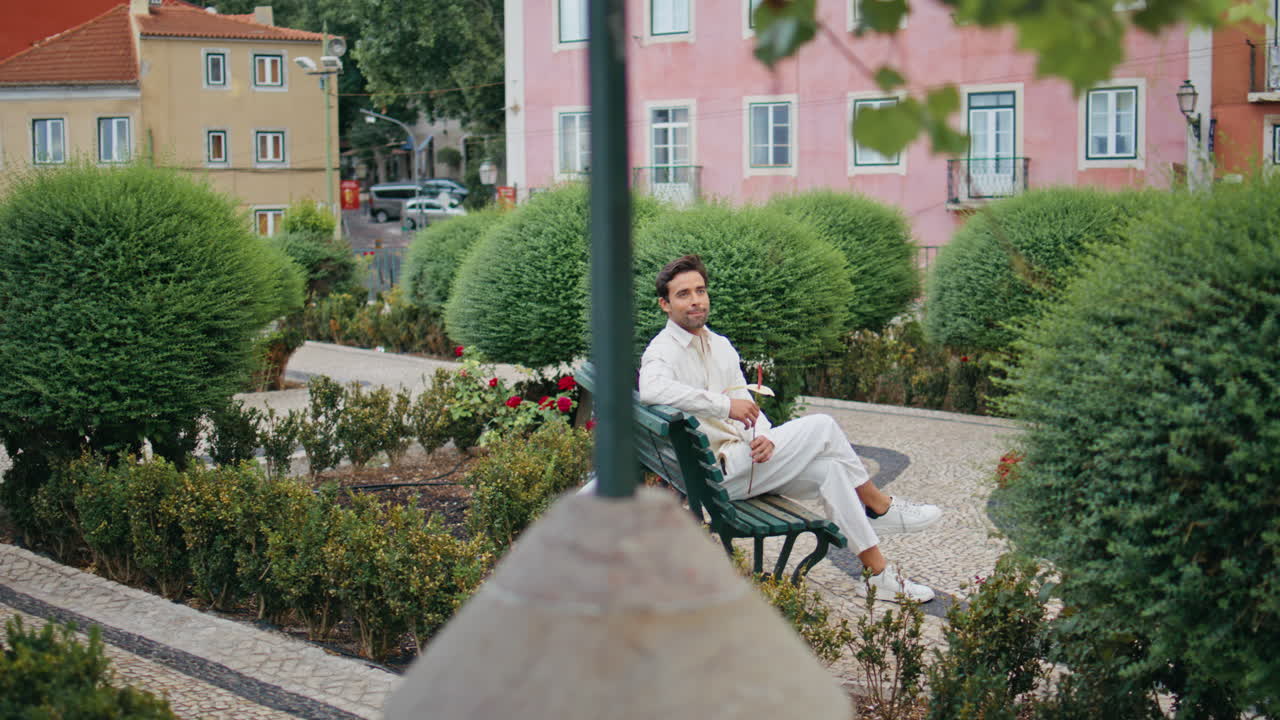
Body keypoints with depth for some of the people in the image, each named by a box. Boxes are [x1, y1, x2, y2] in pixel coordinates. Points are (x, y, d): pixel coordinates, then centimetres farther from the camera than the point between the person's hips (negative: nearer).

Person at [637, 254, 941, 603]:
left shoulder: (720, 345, 15)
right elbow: (652, 389, -36)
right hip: (718, 473, -8)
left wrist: (764, 437, -11)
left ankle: (880, 574, -5)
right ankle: (880, 506, 5)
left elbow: (746, 404, 12)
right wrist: (725, 404, -36)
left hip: (744, 456, 8)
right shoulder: (663, 352, -12)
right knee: (821, 427, -13)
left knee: (829, 469, -9)